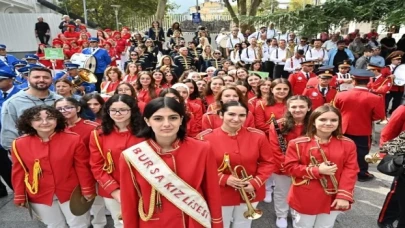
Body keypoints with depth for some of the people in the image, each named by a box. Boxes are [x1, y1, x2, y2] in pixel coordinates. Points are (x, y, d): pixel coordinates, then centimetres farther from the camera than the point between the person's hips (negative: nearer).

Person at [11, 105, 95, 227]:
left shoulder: (73, 139, -15)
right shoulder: (19, 144, -8)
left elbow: (82, 166, -10)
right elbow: (19, 171, 1)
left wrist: (87, 189, -7)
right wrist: (20, 196, 5)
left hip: (71, 193, -1)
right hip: (39, 196, 2)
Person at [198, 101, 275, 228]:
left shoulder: (258, 136, -7)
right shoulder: (206, 137, -14)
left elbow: (268, 163, 0)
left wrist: (255, 182, -13)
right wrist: (223, 179, -20)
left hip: (249, 194, 2)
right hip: (220, 196, -2)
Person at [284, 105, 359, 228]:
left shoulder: (347, 144, -4)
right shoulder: (298, 143, -12)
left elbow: (350, 171, -5)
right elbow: (290, 167, -12)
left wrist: (344, 195, -13)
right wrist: (317, 170, -21)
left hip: (332, 199, 2)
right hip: (305, 199, -2)